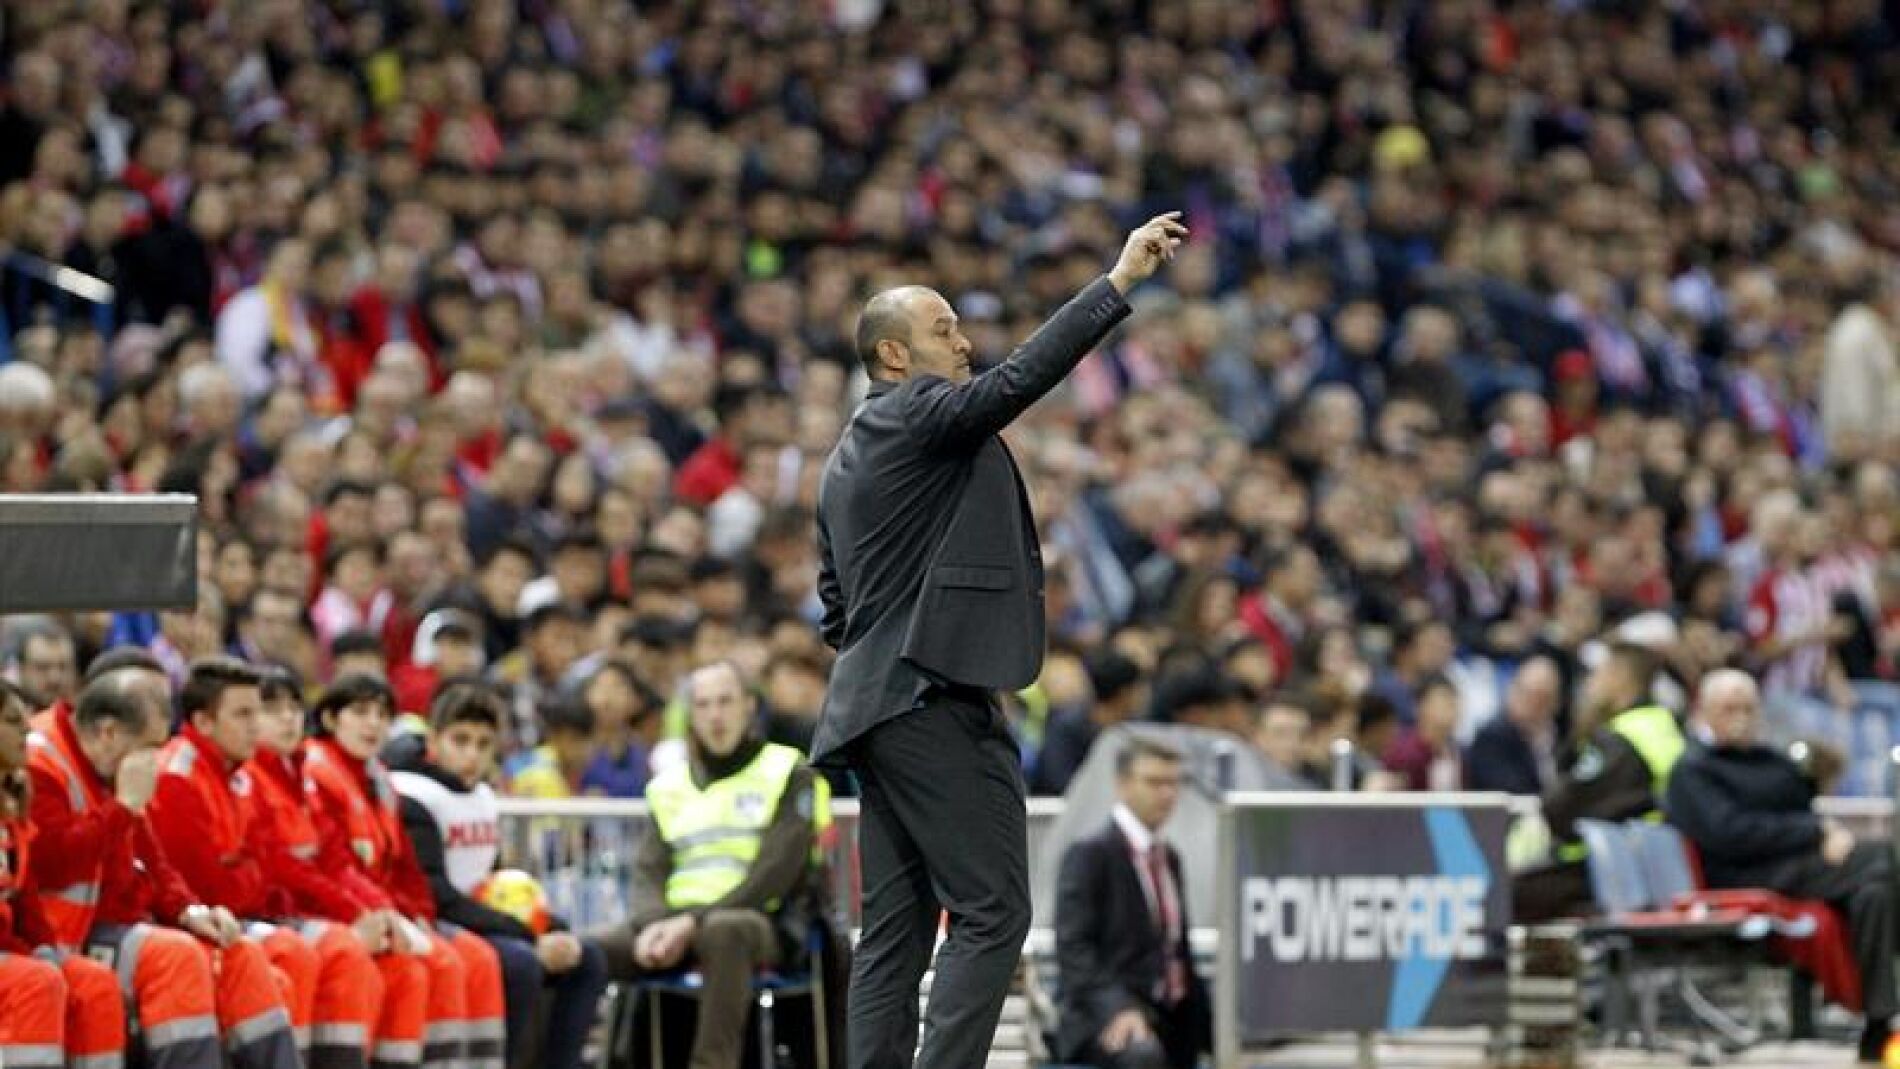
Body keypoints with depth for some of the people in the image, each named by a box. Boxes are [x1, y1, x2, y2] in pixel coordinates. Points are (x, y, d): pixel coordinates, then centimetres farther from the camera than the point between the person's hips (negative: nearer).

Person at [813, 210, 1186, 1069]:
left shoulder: (847, 458, 22)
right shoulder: (918, 412, -6)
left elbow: (834, 605, 23)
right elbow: (1019, 378, -20)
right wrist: (1118, 283, -20)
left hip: (876, 701, 10)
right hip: (937, 701, -10)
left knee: (897, 927, 7)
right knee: (992, 911, -10)